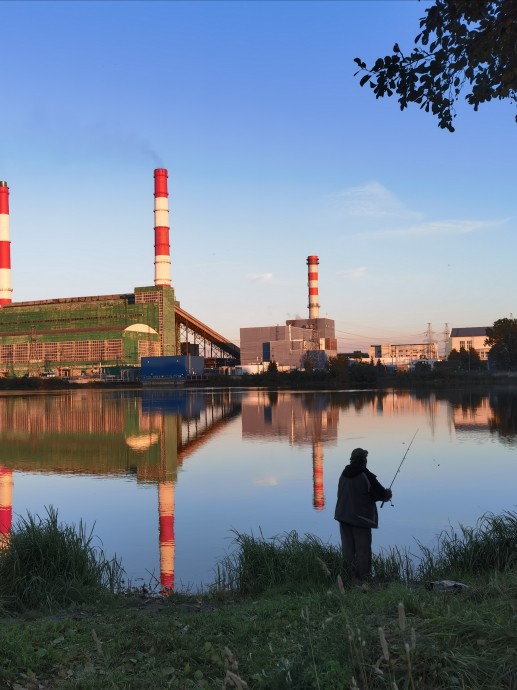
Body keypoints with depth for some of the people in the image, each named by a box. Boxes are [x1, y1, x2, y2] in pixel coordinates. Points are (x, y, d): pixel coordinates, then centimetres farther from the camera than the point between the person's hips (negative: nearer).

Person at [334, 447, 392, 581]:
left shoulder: (344, 474, 5)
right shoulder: (366, 476, -13)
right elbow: (381, 494, -10)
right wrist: (388, 493, 16)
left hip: (343, 515, 6)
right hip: (361, 517, -6)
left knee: (348, 548, 12)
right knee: (363, 549, 2)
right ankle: (364, 577, 6)